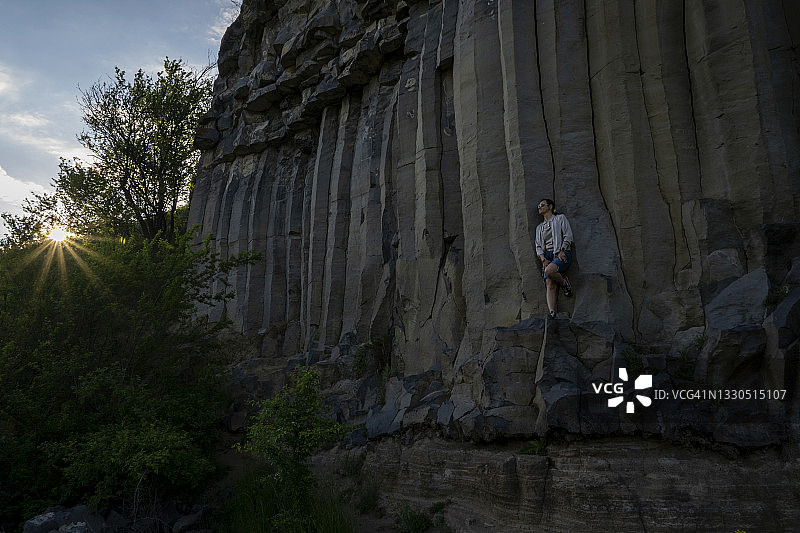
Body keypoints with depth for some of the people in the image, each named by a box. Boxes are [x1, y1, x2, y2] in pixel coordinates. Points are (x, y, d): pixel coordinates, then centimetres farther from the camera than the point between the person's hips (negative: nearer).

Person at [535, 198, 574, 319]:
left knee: (549, 271, -34)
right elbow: (538, 246, 16)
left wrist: (561, 251, -13)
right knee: (550, 285, -16)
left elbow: (568, 236, 0)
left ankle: (564, 283, -5)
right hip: (547, 256, 4)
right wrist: (543, 259, -3)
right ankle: (552, 313, -28)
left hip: (562, 254, -4)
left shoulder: (560, 218, 12)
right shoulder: (540, 227, 25)